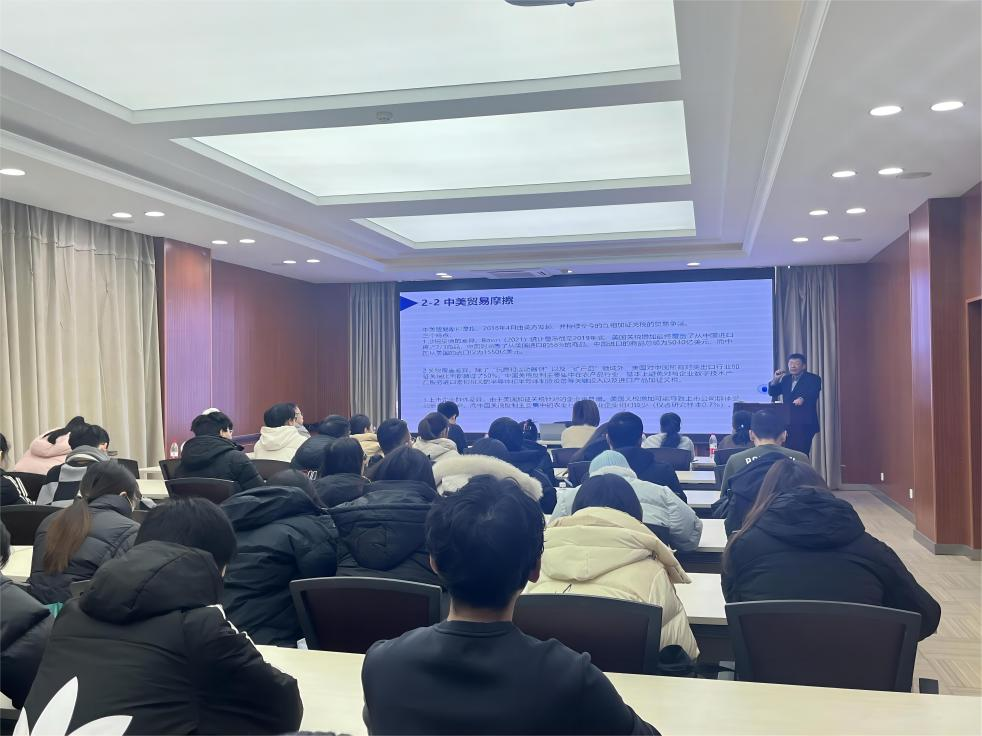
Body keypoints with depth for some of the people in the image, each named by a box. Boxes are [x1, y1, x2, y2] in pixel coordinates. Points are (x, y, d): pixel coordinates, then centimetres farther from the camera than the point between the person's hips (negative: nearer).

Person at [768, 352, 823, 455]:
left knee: (801, 453, -11)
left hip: (804, 423, -5)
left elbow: (813, 394, -18)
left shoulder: (813, 379, -1)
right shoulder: (785, 379, 17)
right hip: (787, 422, 5)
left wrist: (803, 398, -38)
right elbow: (773, 393, 15)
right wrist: (775, 379, -1)